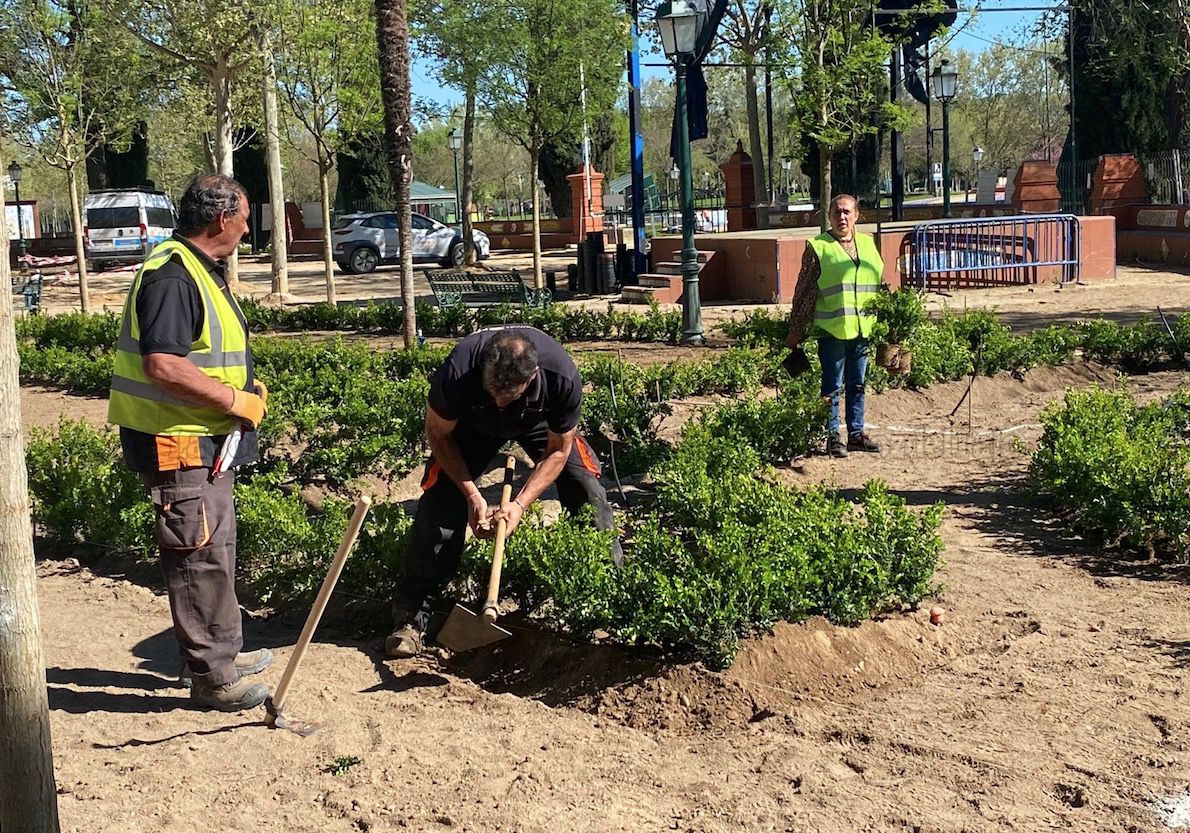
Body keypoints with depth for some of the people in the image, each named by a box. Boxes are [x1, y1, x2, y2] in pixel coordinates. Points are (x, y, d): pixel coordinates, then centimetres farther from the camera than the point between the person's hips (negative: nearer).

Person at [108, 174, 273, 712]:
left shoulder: (200, 270, 14)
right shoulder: (171, 277, -20)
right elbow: (162, 366, -29)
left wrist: (244, 386, 10)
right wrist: (234, 400, -21)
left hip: (205, 443, 11)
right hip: (178, 446, -11)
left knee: (214, 551, 20)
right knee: (200, 558, -3)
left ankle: (221, 652, 34)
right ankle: (212, 678, 7)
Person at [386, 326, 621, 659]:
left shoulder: (563, 378, -40)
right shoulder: (457, 371, -42)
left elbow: (558, 451, -22)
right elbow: (438, 433, -21)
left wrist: (520, 504, -32)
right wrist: (472, 495, -29)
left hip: (540, 421, 1)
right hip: (474, 423, -1)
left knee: (588, 492, -13)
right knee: (440, 498, -18)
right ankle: (411, 616, -14)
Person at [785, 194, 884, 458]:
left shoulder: (868, 244, 11)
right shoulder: (818, 247, -4)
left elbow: (879, 285, 18)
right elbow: (804, 292, -4)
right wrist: (795, 331, -5)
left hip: (862, 328, 5)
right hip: (831, 329, -5)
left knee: (857, 384, 12)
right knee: (832, 386, 1)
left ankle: (856, 433, 22)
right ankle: (833, 436, 9)